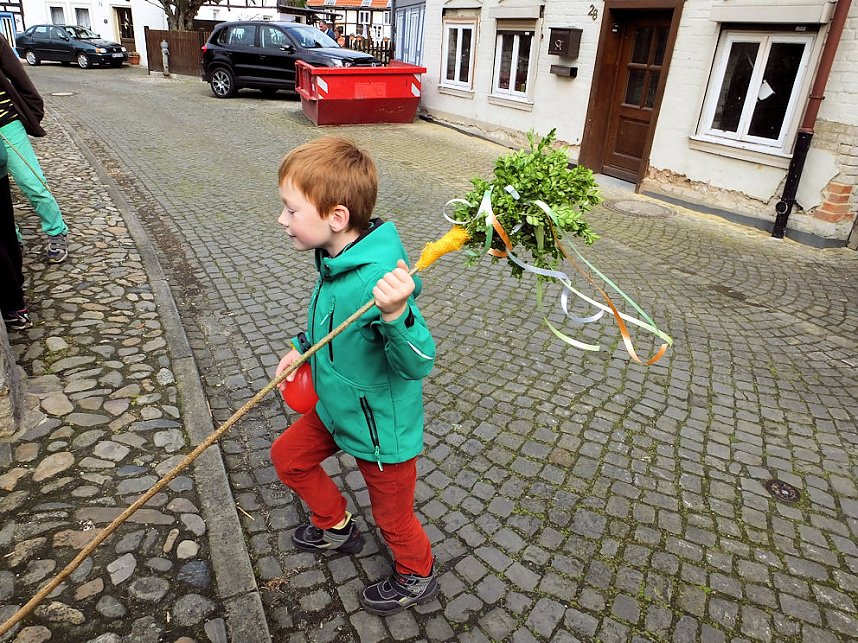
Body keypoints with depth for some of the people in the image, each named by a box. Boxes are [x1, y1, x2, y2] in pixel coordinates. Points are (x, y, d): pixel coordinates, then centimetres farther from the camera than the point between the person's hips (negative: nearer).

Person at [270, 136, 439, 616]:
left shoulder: (378, 279, -36)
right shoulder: (338, 257, -7)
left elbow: (418, 364, -39)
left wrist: (395, 314, -55)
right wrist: (301, 348, 12)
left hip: (383, 430, -8)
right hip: (335, 408, 9)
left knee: (393, 517, 15)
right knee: (289, 456, 26)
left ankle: (418, 577, 48)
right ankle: (338, 528, 50)